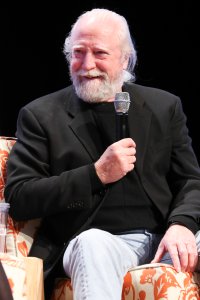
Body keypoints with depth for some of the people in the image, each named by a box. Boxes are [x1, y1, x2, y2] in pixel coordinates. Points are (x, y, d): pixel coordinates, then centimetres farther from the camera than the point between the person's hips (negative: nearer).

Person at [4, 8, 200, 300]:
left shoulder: (165, 107, 17)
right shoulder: (41, 115, 9)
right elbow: (18, 199, 0)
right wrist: (97, 175, -10)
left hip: (167, 239, 2)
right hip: (93, 241, -2)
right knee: (93, 243, -37)